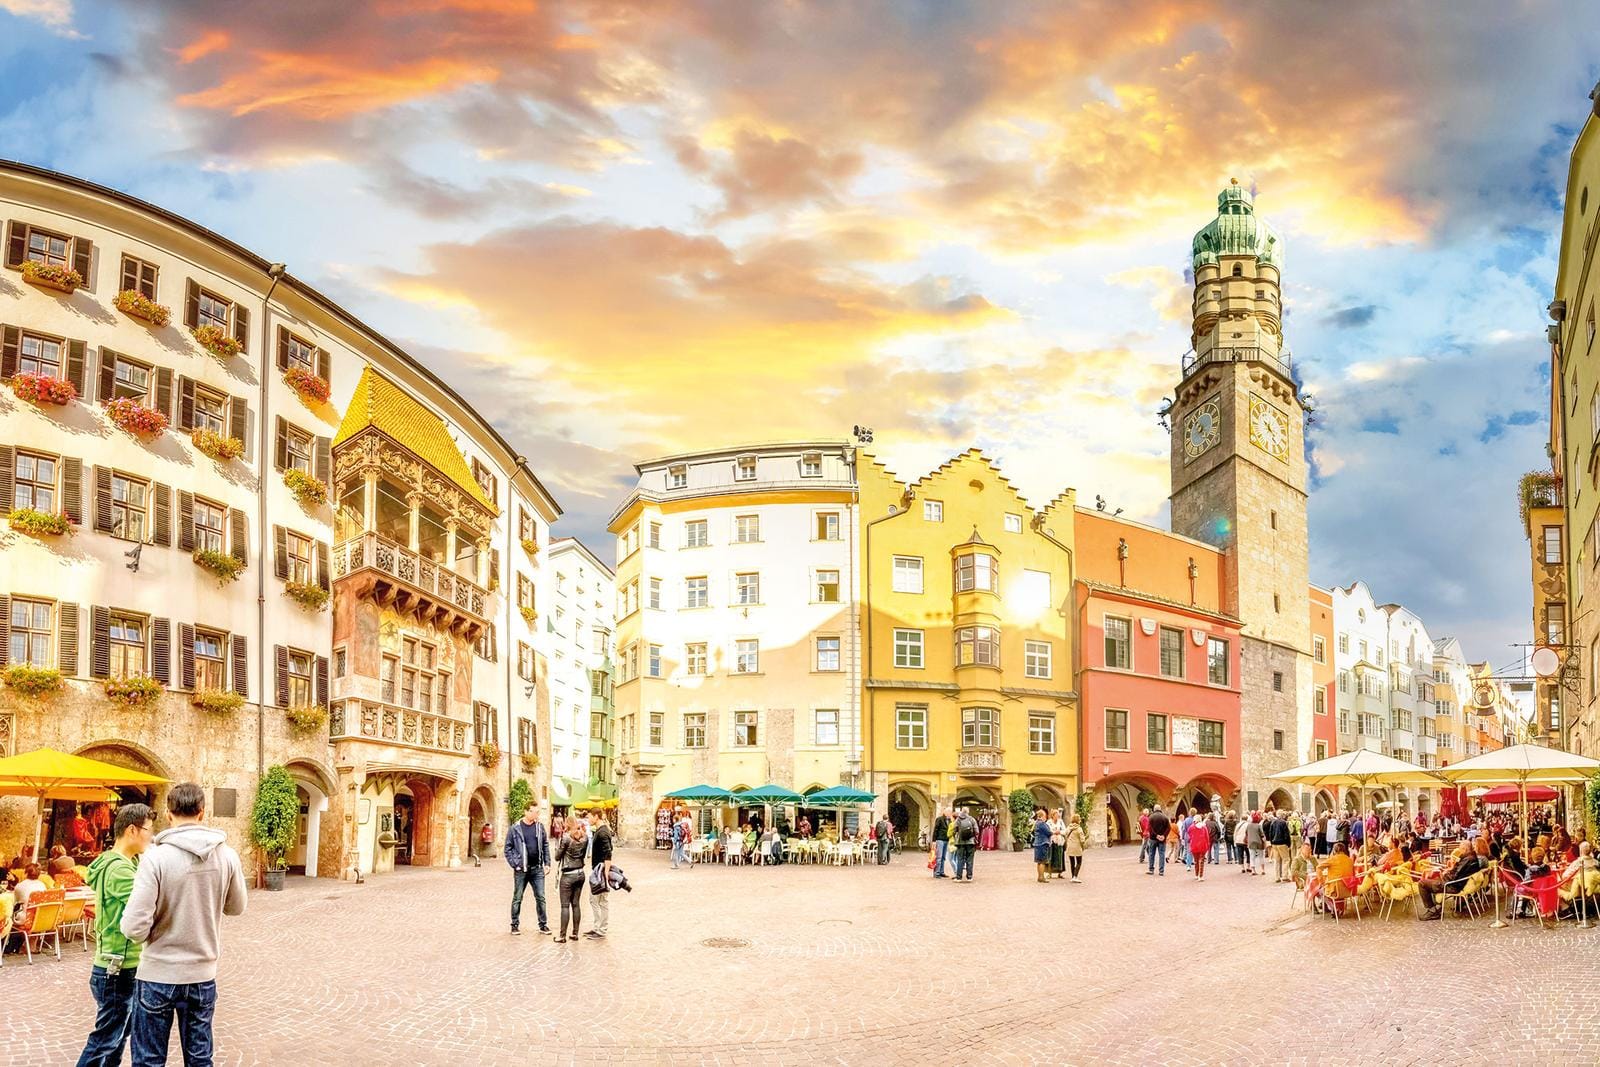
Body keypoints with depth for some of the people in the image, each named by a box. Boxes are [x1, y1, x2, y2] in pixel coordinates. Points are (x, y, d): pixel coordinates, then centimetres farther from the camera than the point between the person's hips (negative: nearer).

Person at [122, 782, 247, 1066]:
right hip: (203, 976, 3)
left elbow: (135, 928, -20)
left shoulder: (156, 856, -17)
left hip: (158, 976, -3)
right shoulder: (227, 855, -6)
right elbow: (236, 907, 9)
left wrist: (128, 923, 2)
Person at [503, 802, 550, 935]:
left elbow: (545, 845, 11)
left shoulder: (540, 826, 5)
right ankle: (514, 925, 17)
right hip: (521, 870, -3)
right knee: (517, 898, 6)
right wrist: (514, 864, -9)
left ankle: (543, 925, 12)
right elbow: (508, 848, -2)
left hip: (537, 869, 3)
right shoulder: (515, 828, -5)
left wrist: (547, 863, 5)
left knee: (540, 898, 4)